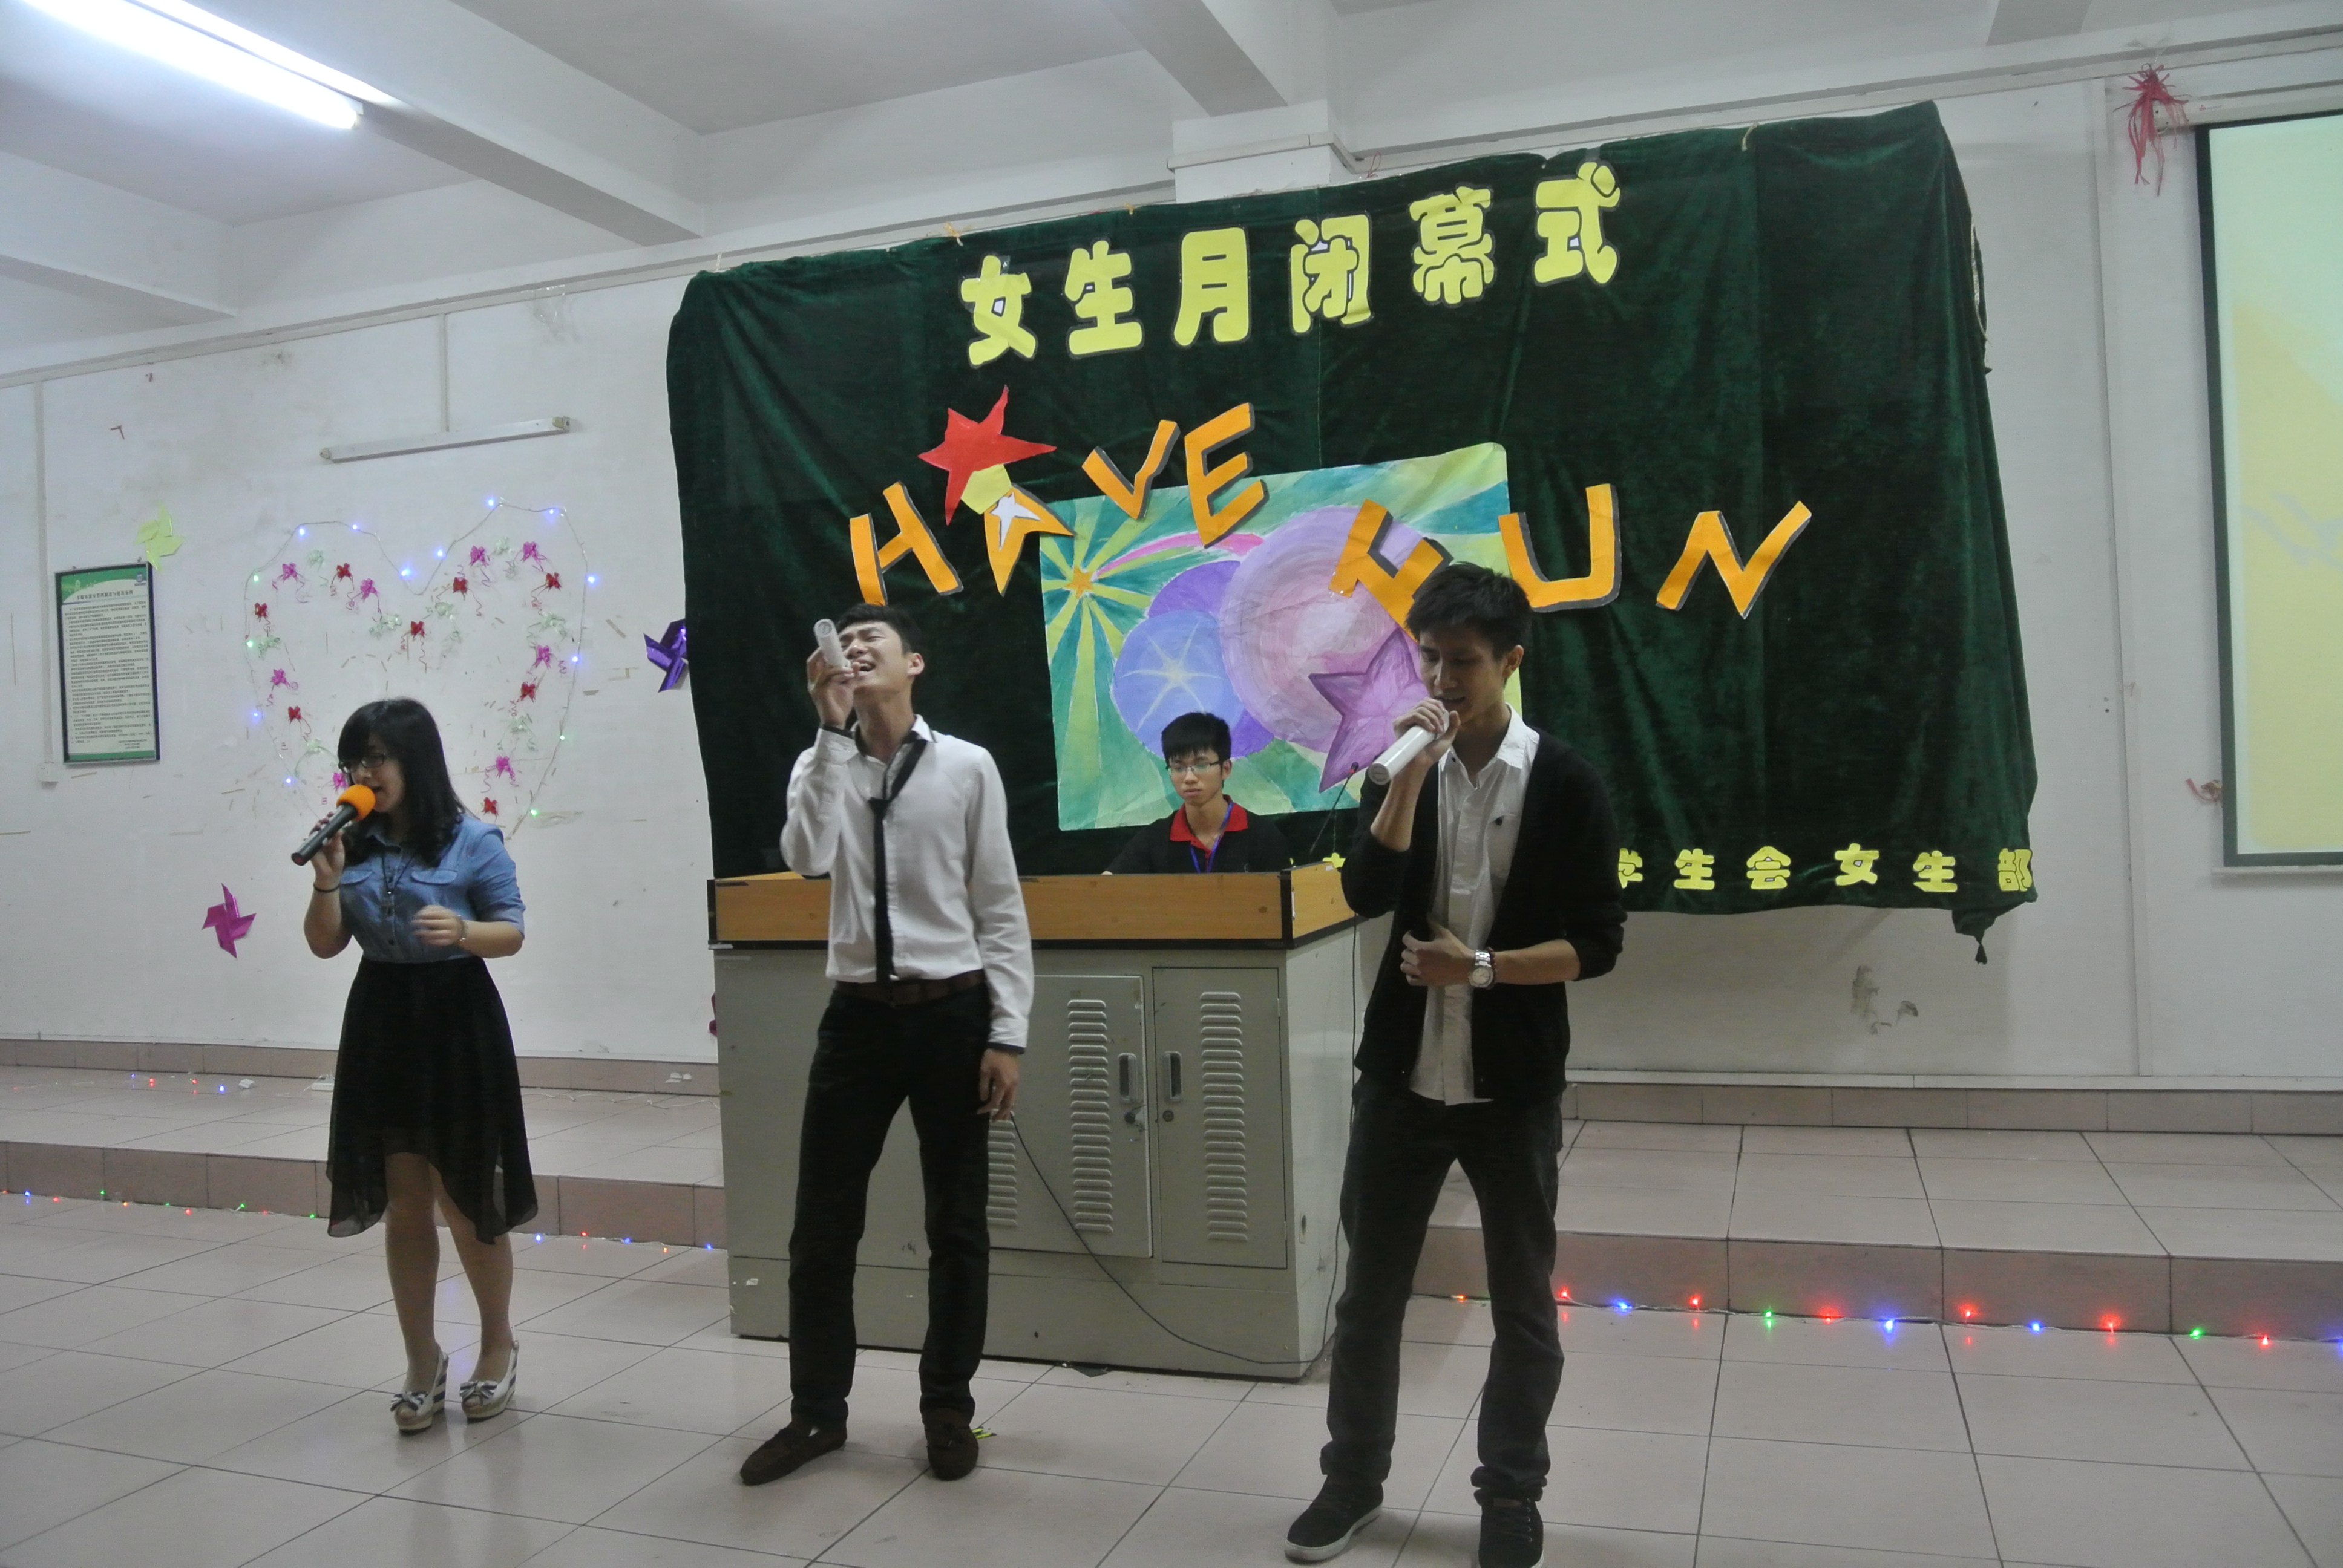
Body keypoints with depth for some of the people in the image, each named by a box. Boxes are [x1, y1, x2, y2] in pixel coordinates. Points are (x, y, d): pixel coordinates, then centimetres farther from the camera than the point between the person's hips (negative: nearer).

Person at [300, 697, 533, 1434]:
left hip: (456, 1021, -4)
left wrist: (463, 930, -26)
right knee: (404, 1204, 8)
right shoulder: (356, 844, 3)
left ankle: (498, 1344, 27)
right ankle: (423, 1359, 24)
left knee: (466, 1202, 5)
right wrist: (327, 881, -10)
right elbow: (324, 945, 6)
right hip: (381, 1022, 4)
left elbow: (511, 933, -6)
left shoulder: (473, 841, -8)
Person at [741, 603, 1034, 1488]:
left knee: (956, 1225, 10)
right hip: (858, 1014, 2)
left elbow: (1000, 908, -3)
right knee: (822, 1225, 9)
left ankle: (948, 1409, 28)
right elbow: (808, 860, -17)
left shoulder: (967, 768, -3)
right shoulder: (822, 767, 4)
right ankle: (817, 1411, 28)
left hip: (951, 1014, -2)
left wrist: (1007, 1034, -6)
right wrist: (834, 730, -20)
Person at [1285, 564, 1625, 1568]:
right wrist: (1412, 771, -19)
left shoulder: (1564, 784, -5)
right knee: (1370, 1288, 12)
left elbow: (1598, 944, -6)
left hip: (1514, 1086, -2)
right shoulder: (1403, 772, 5)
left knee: (1523, 1303, 9)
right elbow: (1366, 895, -11)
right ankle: (1352, 1477, 30)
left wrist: (1481, 967, -19)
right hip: (1401, 1074, 3)